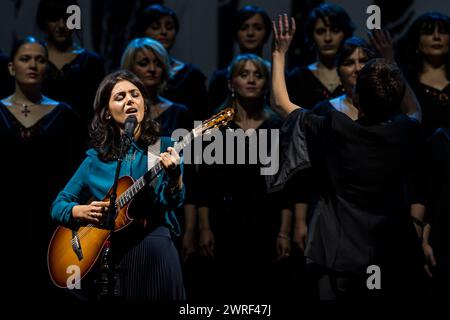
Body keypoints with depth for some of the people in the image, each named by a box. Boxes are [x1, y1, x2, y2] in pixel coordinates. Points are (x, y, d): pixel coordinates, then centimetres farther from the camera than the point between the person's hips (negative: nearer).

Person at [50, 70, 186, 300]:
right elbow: (58, 207, 15)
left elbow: (172, 203, -11)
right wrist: (80, 211, -8)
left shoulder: (164, 149, 5)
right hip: (107, 254, 1)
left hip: (153, 249, -1)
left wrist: (174, 176, -33)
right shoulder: (96, 159, 10)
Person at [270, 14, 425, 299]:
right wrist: (391, 61, 20)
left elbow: (280, 101, 2)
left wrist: (280, 52, 12)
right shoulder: (407, 131, -8)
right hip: (393, 259, 2)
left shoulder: (335, 128, -14)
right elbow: (414, 109, 20)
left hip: (342, 258, -2)